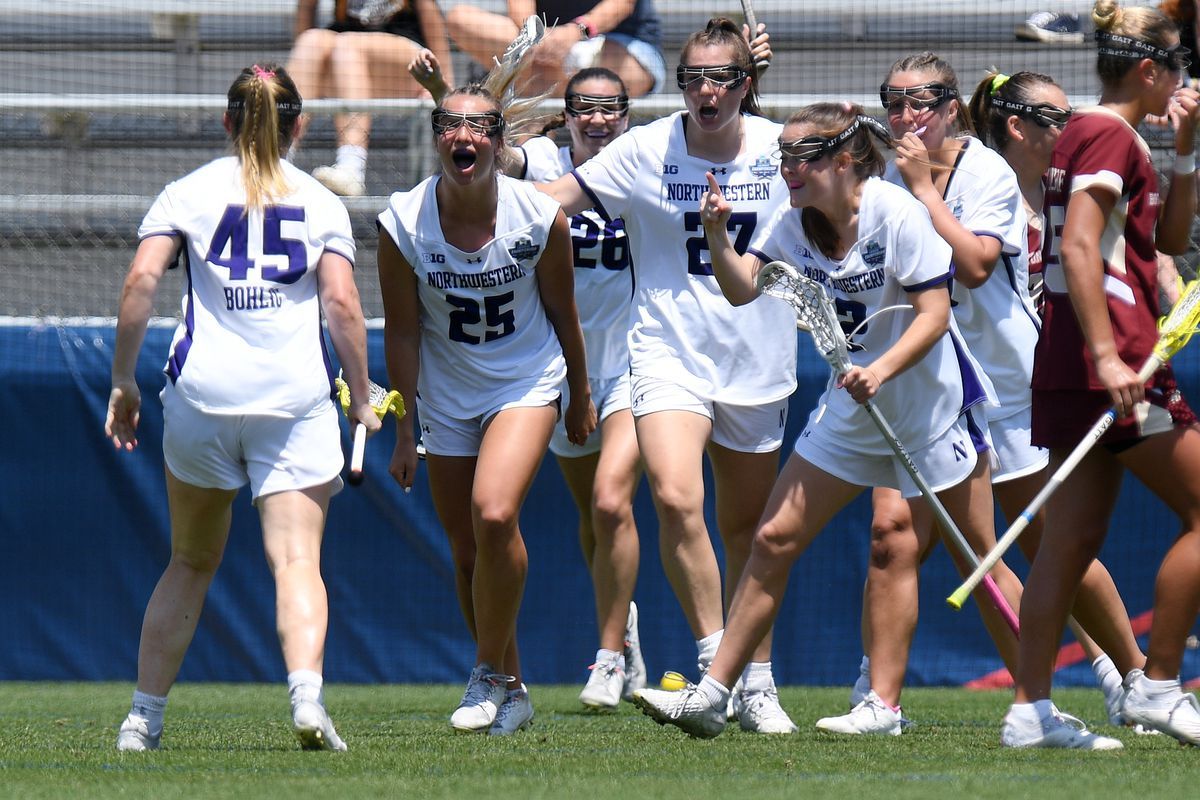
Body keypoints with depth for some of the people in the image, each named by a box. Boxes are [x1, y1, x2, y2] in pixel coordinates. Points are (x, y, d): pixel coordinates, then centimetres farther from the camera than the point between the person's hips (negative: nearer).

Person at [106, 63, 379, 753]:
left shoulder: (189, 193, 9)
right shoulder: (321, 203, 9)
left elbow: (141, 281, -4)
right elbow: (342, 303, -1)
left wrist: (123, 381, 1)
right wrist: (361, 398, 7)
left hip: (202, 392, 1)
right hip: (296, 398, -1)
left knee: (191, 562, 14)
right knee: (297, 560, -5)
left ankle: (144, 719, 12)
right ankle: (307, 692, -29)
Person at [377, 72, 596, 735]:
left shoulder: (540, 218, -17)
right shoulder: (404, 223, -16)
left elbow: (562, 313, -1)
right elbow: (402, 332, -7)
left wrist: (581, 397, 10)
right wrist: (403, 428, -4)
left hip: (527, 382, -2)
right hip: (446, 397, 2)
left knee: (494, 515, -24)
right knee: (467, 552, 7)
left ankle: (489, 674, -7)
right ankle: (511, 693, 26)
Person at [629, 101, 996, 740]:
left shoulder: (896, 215, -18)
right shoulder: (793, 223, 0)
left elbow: (934, 314, -19)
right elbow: (742, 290, -10)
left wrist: (881, 371, -33)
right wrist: (716, 235, -28)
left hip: (930, 404, -6)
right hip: (851, 412, 6)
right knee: (774, 541, 0)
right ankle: (711, 696, 2)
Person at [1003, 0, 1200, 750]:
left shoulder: (1091, 133, 20)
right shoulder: (1110, 136, -10)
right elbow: (1078, 245, -20)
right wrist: (1106, 355, -26)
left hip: (1080, 362, 10)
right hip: (1113, 357, -10)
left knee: (1074, 539, 8)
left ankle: (1031, 709, 5)